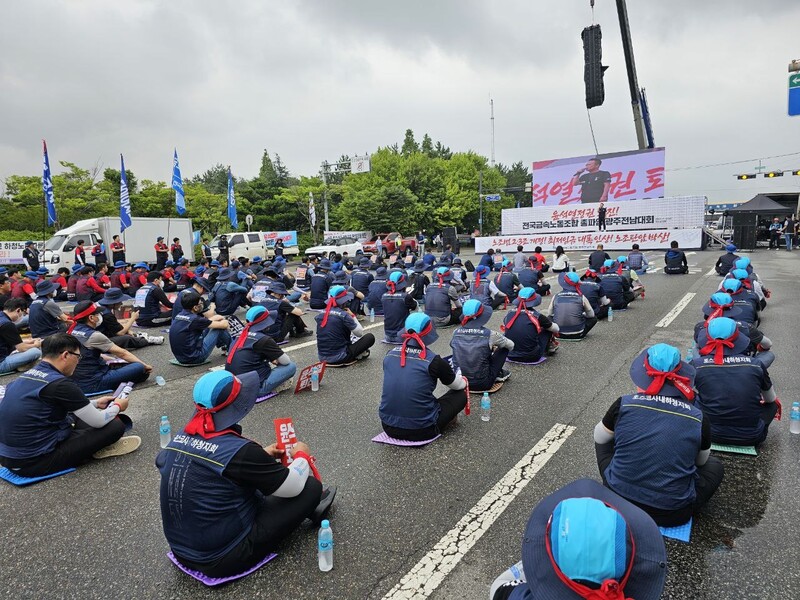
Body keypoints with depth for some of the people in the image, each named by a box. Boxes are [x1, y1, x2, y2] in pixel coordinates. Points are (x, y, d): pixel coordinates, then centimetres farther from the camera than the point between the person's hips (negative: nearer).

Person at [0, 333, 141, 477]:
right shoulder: (60, 384, -21)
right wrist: (117, 407, 9)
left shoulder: (26, 376, 5)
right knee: (116, 425, -9)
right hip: (35, 462, -9)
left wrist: (96, 403, 27)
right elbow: (98, 422, -11)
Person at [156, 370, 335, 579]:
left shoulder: (182, 437, -5)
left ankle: (305, 507, 31)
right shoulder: (239, 451, -27)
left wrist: (262, 456, 16)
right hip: (223, 559, -7)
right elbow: (293, 487, -14)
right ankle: (309, 506, 29)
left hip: (182, 550, 8)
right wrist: (301, 454, 5)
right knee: (311, 487, -3)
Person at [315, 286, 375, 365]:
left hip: (322, 357, 7)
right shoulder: (344, 315, -16)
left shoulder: (320, 315, 1)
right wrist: (353, 316, 2)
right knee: (370, 337, 5)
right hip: (339, 358, -7)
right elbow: (360, 333, -6)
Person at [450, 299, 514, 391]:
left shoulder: (456, 332, -2)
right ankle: (498, 374, 27)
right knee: (504, 347, 10)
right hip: (482, 384, -4)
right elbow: (511, 345, 6)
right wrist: (493, 348, 28)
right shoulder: (488, 334, -12)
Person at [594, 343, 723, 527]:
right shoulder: (698, 418, -9)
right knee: (715, 465, 25)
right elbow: (701, 460, 11)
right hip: (673, 514, 0)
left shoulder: (624, 404, -11)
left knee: (604, 439, 24)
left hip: (619, 502, 0)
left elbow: (599, 437, 7)